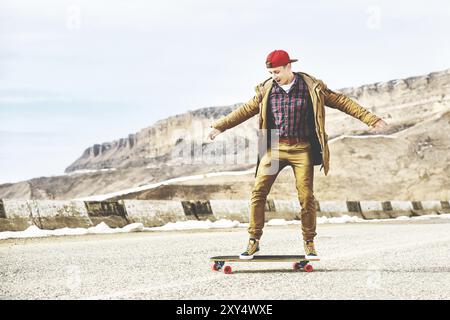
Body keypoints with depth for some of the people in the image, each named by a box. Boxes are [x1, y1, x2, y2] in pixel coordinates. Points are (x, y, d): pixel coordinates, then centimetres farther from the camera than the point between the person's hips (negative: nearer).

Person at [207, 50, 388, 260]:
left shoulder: (311, 88, -2)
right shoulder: (266, 90, 5)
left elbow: (343, 102, 0)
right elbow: (246, 110, 15)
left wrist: (371, 120, -4)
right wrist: (220, 126, 14)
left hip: (301, 149, -2)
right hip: (274, 147, 2)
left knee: (306, 197, -4)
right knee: (258, 193, -8)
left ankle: (309, 244, 12)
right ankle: (254, 241, 2)